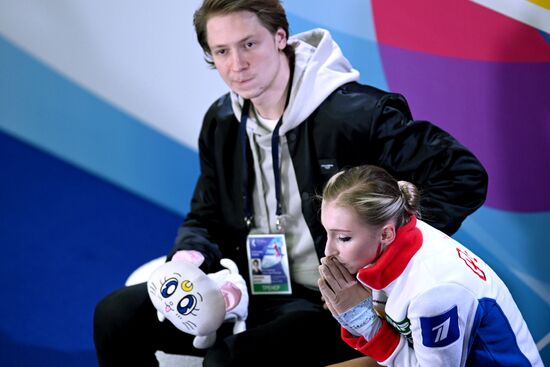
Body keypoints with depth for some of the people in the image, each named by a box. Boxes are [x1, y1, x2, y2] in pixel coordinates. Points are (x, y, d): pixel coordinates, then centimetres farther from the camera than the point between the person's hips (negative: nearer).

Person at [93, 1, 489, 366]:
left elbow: (465, 176, -18)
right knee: (117, 314, -6)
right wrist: (190, 253, -8)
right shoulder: (221, 122, 5)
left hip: (332, 304, -7)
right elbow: (207, 218, 17)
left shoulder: (354, 112, -17)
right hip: (255, 292, 7)